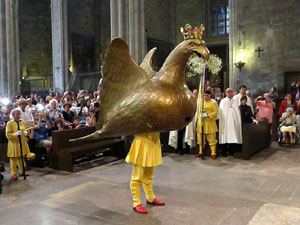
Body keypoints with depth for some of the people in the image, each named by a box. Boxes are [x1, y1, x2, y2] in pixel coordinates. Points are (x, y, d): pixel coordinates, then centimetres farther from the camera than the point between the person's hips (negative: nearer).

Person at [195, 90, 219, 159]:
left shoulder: (213, 102, -2)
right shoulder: (201, 102, 13)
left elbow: (216, 112, -9)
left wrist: (207, 115, -19)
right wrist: (200, 114, -3)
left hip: (210, 123, -5)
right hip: (201, 122, 5)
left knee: (211, 139, -2)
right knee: (200, 139, 8)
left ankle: (213, 153, 5)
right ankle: (200, 152, 19)